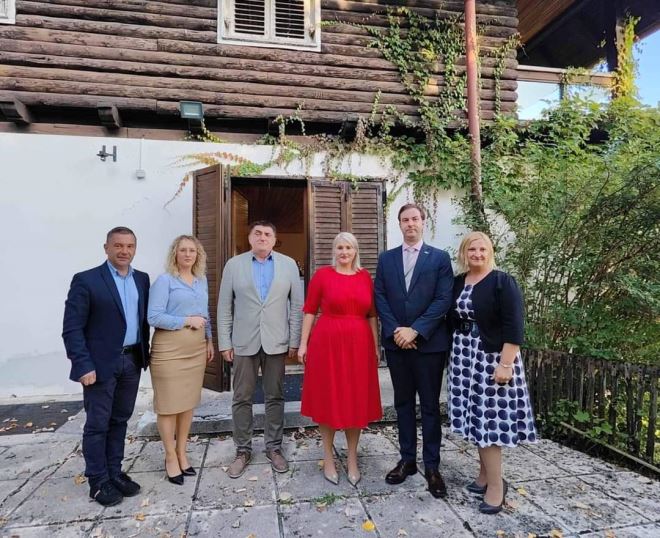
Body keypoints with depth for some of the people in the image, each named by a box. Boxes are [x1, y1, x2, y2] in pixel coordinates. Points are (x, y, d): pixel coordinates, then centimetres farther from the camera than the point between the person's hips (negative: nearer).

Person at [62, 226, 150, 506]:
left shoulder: (142, 279, 7)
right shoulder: (86, 280, -9)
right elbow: (71, 328, -11)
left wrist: (144, 354, 7)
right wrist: (83, 365, -16)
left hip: (132, 361, 5)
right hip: (101, 364, -5)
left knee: (120, 421, 16)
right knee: (97, 424, 7)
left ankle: (115, 473, 30)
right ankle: (98, 481, 22)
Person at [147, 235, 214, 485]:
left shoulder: (202, 281, 11)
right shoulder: (164, 281, -6)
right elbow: (154, 317, -14)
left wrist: (209, 339, 15)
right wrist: (187, 321, -15)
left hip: (196, 348, 5)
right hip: (169, 348, -5)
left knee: (189, 402, 12)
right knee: (169, 404, 3)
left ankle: (182, 454, 26)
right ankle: (171, 458, 19)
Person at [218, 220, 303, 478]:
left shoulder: (288, 264, 3)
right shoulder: (234, 264, 3)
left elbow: (297, 305, 2)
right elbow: (224, 307, 3)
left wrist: (295, 341, -2)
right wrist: (225, 343, -1)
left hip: (276, 342, 0)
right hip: (244, 342, 0)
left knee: (275, 397, 10)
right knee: (242, 399, 7)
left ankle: (274, 447, 25)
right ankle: (243, 450, 23)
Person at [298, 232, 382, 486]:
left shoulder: (365, 276, 7)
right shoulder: (322, 274, -2)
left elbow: (372, 315, 9)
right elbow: (309, 311, -1)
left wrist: (376, 346, 7)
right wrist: (303, 343, -4)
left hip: (359, 345, 3)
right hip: (327, 343, -3)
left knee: (357, 401, 10)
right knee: (328, 399, 8)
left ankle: (352, 459, 27)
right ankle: (328, 459, 25)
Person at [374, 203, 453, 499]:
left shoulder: (440, 258, 0)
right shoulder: (386, 258, 8)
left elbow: (444, 300, -8)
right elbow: (380, 298, 3)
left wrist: (415, 330, -15)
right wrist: (395, 331, -10)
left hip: (429, 342, -2)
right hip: (395, 341, 3)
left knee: (430, 405, 7)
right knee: (403, 403, 13)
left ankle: (432, 466, 19)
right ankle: (407, 459, 26)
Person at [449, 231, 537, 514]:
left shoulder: (503, 282, -8)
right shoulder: (457, 283, 8)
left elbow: (513, 326, -14)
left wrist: (505, 364, -19)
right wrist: (453, 355, 12)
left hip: (492, 357, -5)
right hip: (465, 358, 5)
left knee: (490, 418, -4)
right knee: (477, 417, 11)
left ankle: (496, 483, 9)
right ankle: (485, 474, 25)